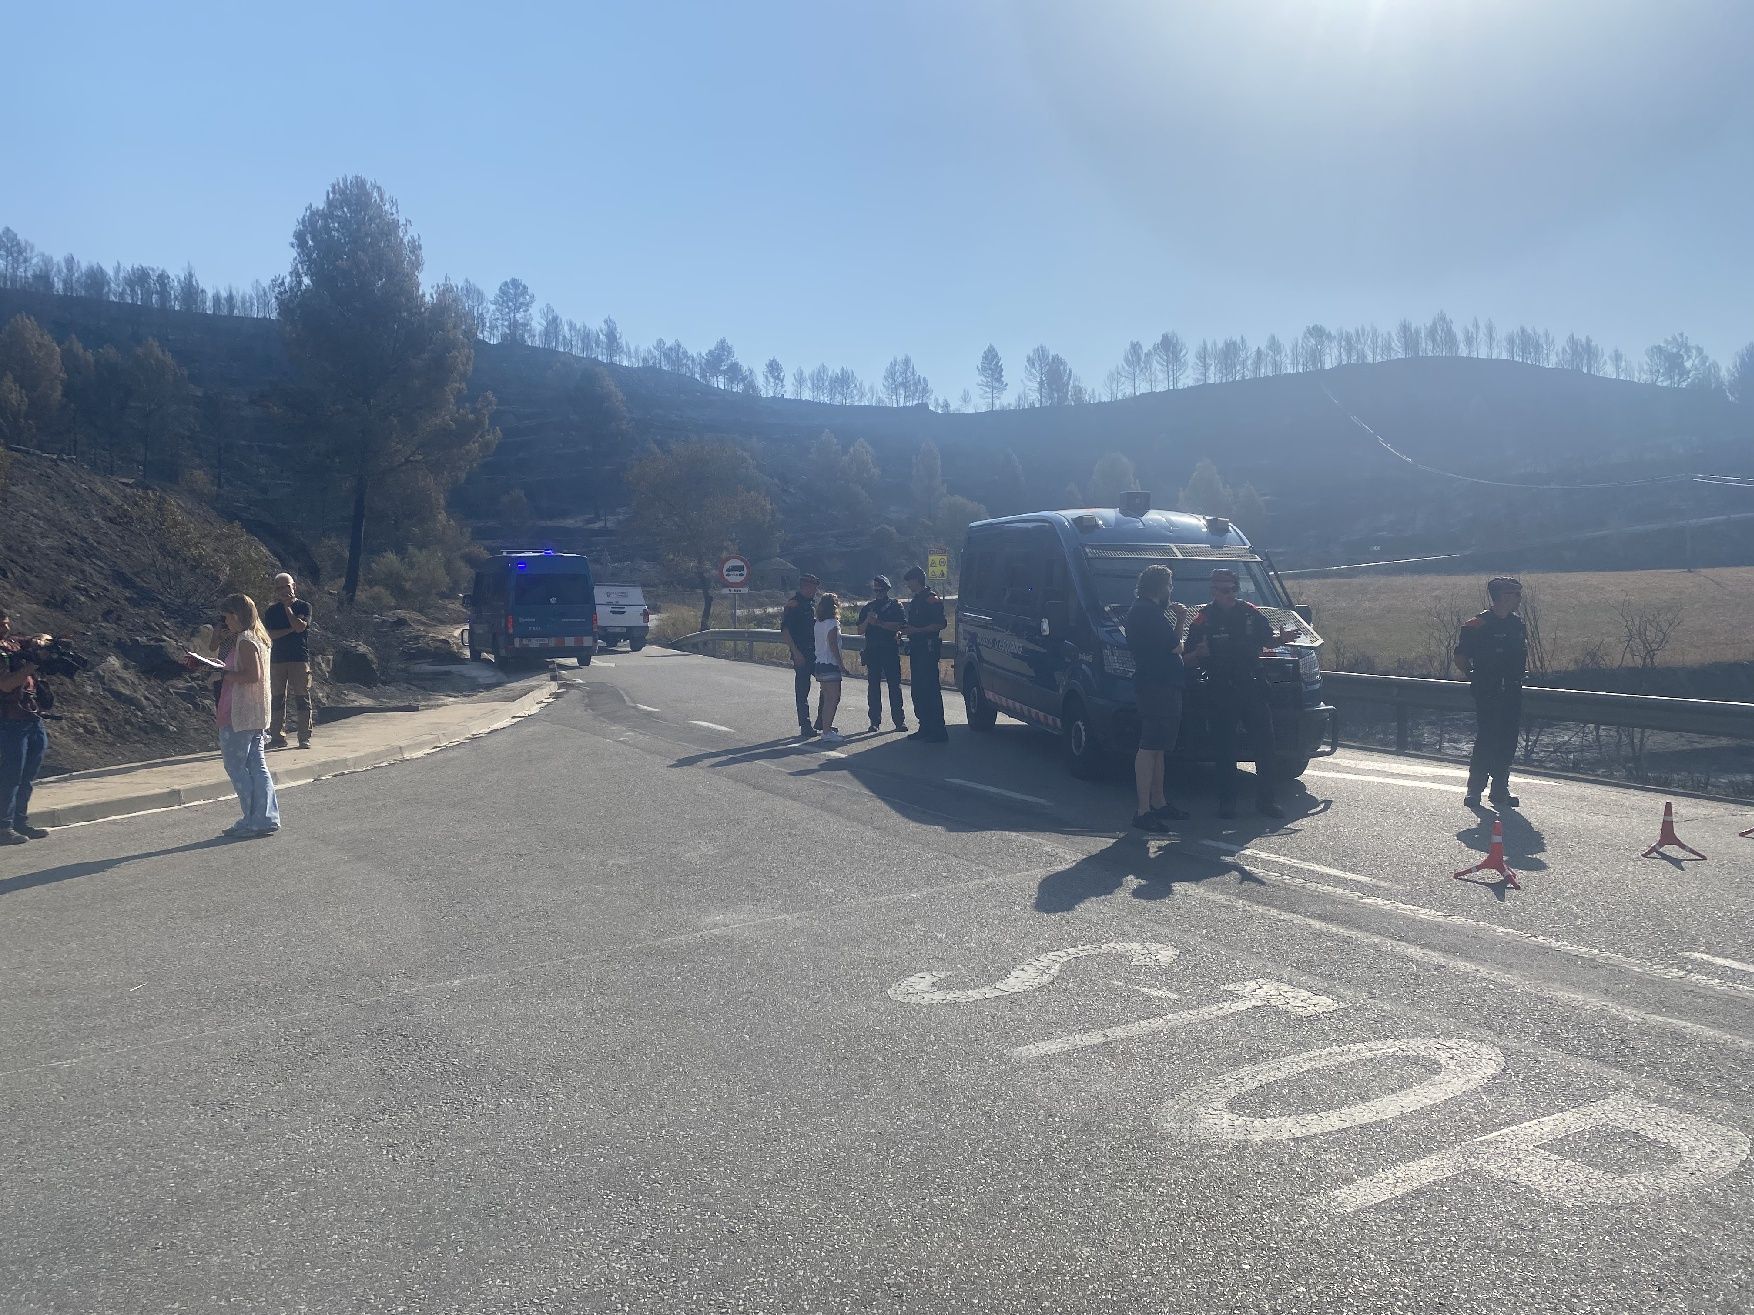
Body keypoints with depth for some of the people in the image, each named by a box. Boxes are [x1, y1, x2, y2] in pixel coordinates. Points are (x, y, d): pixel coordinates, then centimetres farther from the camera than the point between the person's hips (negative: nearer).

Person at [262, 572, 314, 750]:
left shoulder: (304, 606, 3)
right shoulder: (271, 610, 12)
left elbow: (300, 627, -13)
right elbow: (269, 634, 1)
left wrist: (287, 607, -5)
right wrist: (290, 630, -9)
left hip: (299, 658, -3)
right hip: (277, 659, 3)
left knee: (302, 698, -4)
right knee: (277, 699, 4)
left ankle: (304, 737, -1)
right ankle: (277, 737, 9)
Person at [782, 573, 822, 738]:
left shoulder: (812, 602, 15)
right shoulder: (793, 603, -9)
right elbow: (785, 629, -15)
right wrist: (796, 652, -20)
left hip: (815, 651, 8)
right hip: (801, 653, -8)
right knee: (802, 689, -1)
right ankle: (805, 726, 5)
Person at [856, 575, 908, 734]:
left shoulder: (895, 606, 6)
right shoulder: (868, 608, 16)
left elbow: (900, 626, -9)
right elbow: (860, 630, 13)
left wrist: (879, 622, -15)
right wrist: (868, 621, -7)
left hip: (891, 650, -3)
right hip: (872, 650, 3)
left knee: (894, 685, -4)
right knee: (873, 686, 2)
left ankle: (899, 720, -1)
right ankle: (875, 721, 6)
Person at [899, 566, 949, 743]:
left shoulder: (931, 599, -10)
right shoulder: (915, 600, 19)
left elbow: (941, 624, -17)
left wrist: (916, 630, -19)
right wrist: (907, 630, 9)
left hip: (928, 648, -10)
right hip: (916, 649, 10)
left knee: (930, 689, -10)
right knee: (918, 690, 11)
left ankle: (939, 732, -9)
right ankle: (925, 728, 17)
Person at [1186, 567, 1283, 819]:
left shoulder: (1250, 613, 8)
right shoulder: (1203, 619, 1)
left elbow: (1267, 640, 18)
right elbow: (1189, 659, 1)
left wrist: (1281, 637, -4)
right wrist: (1199, 653, -22)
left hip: (1252, 688, 3)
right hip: (1219, 692, -3)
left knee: (1264, 742, 4)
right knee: (1224, 748, 2)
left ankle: (1265, 799, 14)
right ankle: (1227, 801, 10)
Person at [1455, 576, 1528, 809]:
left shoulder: (1518, 625, 12)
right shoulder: (1477, 626, -10)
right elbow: (1460, 658, -6)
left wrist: (1519, 676, 14)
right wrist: (1476, 678, -6)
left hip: (1512, 693, 7)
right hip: (1488, 694, -6)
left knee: (1508, 742, 7)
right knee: (1486, 740, -9)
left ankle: (1500, 790, 16)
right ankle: (1474, 790, -1)